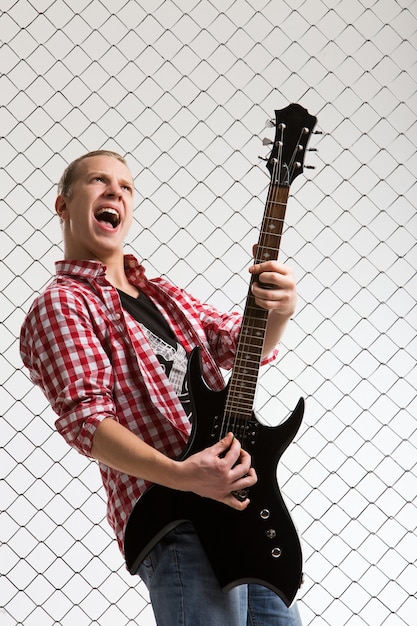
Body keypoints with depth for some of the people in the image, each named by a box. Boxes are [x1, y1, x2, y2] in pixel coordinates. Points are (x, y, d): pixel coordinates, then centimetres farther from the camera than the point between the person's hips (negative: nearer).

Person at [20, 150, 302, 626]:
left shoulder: (164, 296, 20)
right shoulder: (61, 305, -5)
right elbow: (84, 418, -17)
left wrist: (277, 313, -12)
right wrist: (182, 475, -28)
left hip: (245, 504, 8)